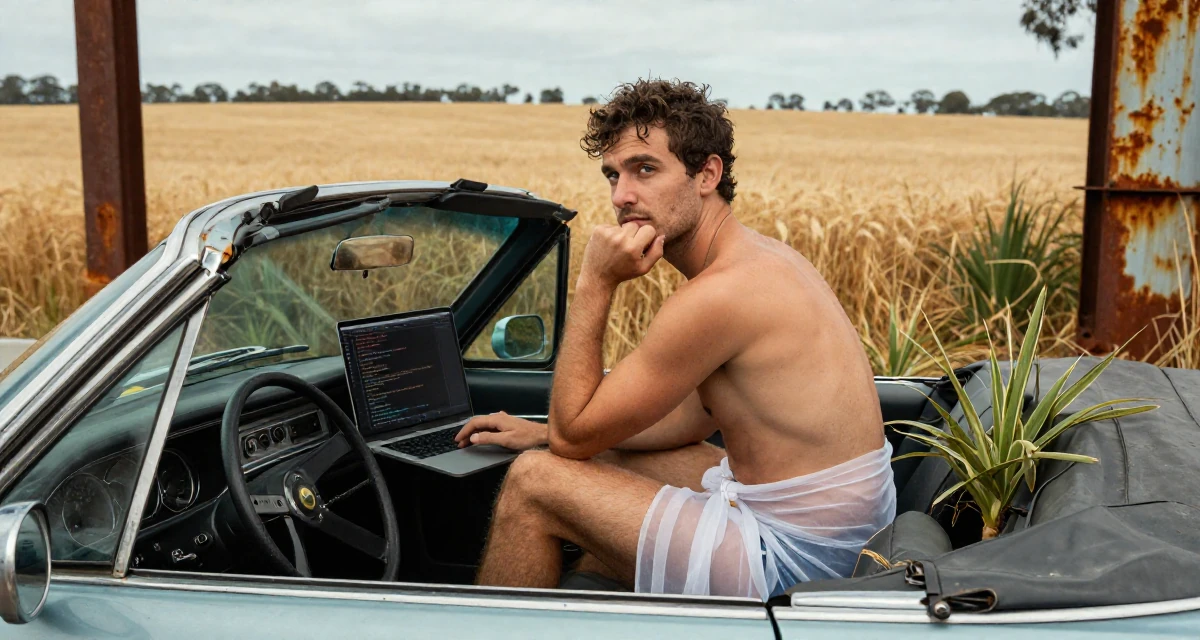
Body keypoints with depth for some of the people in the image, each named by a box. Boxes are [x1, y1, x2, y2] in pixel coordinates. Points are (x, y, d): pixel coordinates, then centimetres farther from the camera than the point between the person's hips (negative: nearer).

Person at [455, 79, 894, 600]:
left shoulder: (718, 294, -23)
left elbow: (574, 435, -13)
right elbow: (695, 418, 17)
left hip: (790, 560, -10)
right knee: (614, 460, 26)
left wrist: (593, 285, -12)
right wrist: (542, 433, 15)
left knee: (532, 482, -5)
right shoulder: (762, 256, 7)